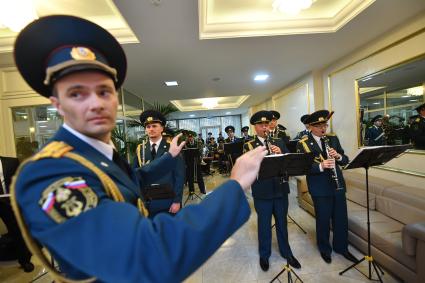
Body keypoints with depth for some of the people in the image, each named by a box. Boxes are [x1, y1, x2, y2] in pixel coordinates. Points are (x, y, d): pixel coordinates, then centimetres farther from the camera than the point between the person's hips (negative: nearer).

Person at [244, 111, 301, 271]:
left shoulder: (279, 142, 7)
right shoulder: (249, 146, -5)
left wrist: (280, 154, -18)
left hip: (281, 189, 3)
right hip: (262, 192, -3)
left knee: (282, 223, 20)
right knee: (264, 225, 12)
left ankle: (286, 252, 42)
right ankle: (264, 255, 35)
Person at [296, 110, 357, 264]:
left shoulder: (333, 138, 6)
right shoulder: (303, 144, -10)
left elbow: (345, 160, 6)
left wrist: (338, 156, -15)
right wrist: (321, 166, -31)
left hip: (338, 185, 5)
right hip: (320, 188, -5)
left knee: (341, 218, 17)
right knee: (323, 220, 10)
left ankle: (341, 247, 40)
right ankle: (325, 249, 34)